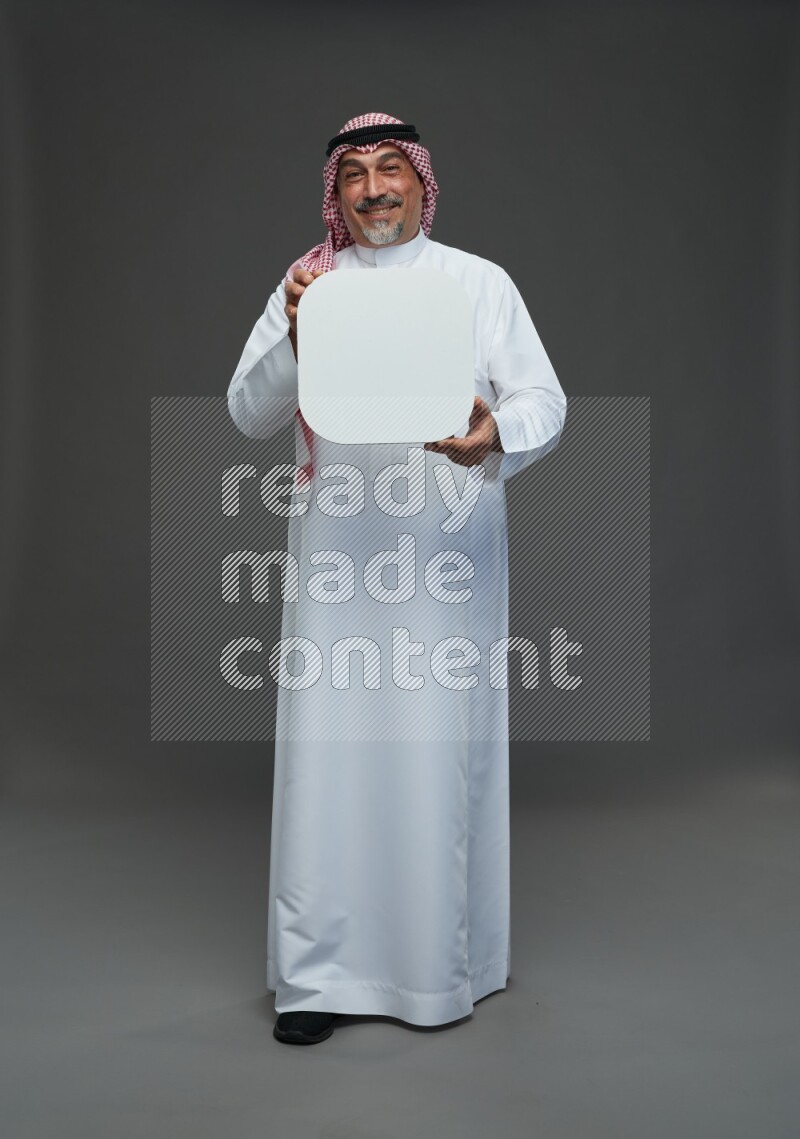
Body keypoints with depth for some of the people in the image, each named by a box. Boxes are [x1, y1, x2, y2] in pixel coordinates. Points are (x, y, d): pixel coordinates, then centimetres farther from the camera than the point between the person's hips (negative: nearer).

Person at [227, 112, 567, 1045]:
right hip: (336, 552, 1)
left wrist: (497, 433, -20)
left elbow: (546, 401, 3)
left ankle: (442, 963, 18)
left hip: (447, 549, 0)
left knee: (441, 748, 2)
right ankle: (320, 968, 12)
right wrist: (293, 339, -13)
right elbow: (246, 414, 5)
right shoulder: (305, 286, 11)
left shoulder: (482, 284, 10)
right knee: (328, 744, -1)